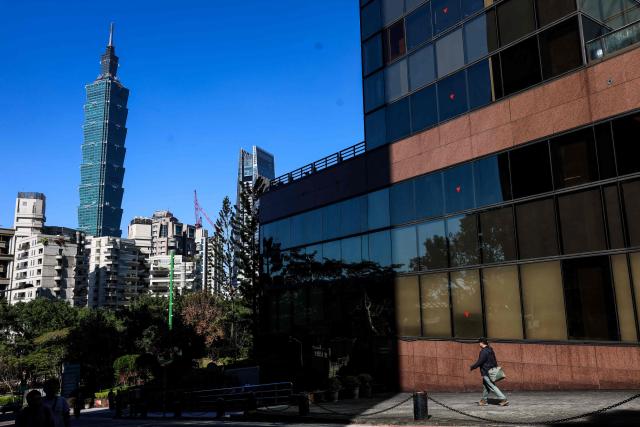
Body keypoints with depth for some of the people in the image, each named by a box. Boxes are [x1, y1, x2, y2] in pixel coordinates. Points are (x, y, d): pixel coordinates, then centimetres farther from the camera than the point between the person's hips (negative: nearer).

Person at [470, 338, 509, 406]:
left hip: (486, 373, -10)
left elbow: (479, 362, -19)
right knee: (485, 386, 18)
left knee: (493, 387, -6)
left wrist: (472, 367, -7)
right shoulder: (491, 350, 11)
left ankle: (504, 399, -9)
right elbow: (495, 361, 18)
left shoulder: (483, 351, -18)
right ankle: (484, 400, 25)